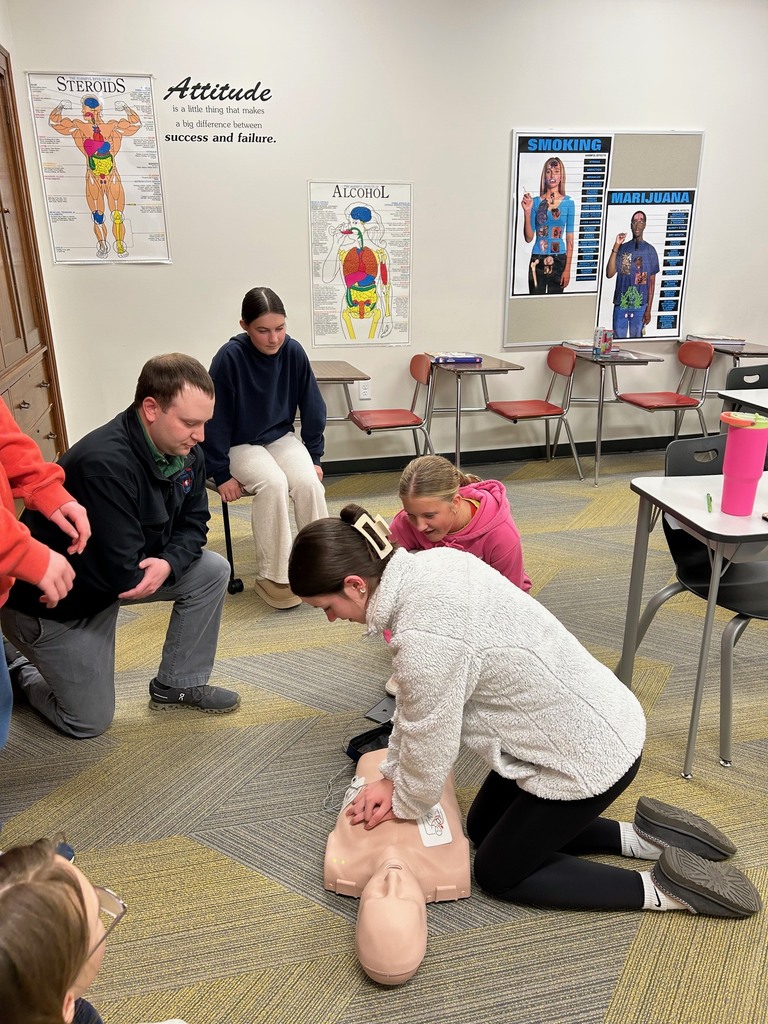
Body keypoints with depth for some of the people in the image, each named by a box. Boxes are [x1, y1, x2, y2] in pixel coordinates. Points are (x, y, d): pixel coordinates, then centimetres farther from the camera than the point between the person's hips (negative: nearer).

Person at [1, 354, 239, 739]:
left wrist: (168, 562, -23)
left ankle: (178, 684, 9)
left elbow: (193, 523, -3)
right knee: (89, 722, 1)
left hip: (115, 575, 7)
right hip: (53, 602, -7)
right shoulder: (105, 464, -36)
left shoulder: (186, 452, -11)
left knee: (212, 571, -7)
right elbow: (123, 573, -34)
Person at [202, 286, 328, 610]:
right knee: (273, 483, -32)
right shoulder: (230, 357, -20)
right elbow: (215, 418, -15)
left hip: (281, 438, 3)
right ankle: (271, 576, -18)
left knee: (308, 482, -25)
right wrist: (221, 473, -13)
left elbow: (312, 407, 2)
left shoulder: (293, 352, -10)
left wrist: (314, 457, 2)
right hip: (240, 445, -3)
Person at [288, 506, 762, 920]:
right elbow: (416, 703, 5)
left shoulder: (425, 640, -33)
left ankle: (664, 887, 12)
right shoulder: (433, 562, -7)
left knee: (498, 873, 13)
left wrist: (403, 803, 5)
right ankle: (639, 836, 23)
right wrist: (392, 777, 8)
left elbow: (429, 747, -16)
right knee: (482, 826, 23)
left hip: (589, 757, -9)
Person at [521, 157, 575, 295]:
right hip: (538, 259, 0)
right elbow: (529, 238, -1)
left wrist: (567, 268, -4)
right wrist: (527, 211, -13)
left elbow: (569, 238, 1)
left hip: (559, 260, 0)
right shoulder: (536, 202, 0)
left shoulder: (568, 202, 1)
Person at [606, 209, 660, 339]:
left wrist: (648, 309, -2)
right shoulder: (622, 248, 5)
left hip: (640, 305, 0)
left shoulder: (650, 250, 3)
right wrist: (616, 246, -11)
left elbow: (652, 282, 3)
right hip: (621, 304, 0)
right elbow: (609, 274, -7)